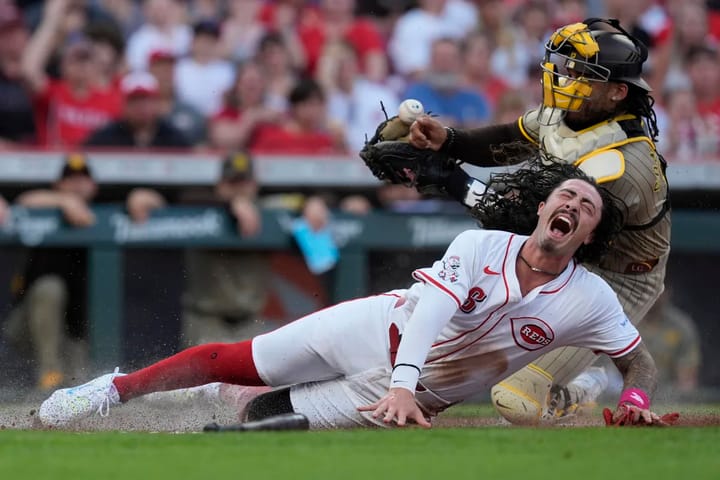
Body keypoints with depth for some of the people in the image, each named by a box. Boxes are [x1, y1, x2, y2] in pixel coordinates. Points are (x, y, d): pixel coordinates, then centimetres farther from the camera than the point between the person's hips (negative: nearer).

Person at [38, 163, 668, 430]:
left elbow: (639, 359, -3)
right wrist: (403, 385, -45)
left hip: (419, 394, 0)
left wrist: (635, 401, -27)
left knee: (266, 418, -9)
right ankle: (116, 390, 23)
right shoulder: (481, 246, -17)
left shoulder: (590, 301, -15)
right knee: (233, 360, 1)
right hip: (382, 326, 0)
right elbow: (432, 308, -29)